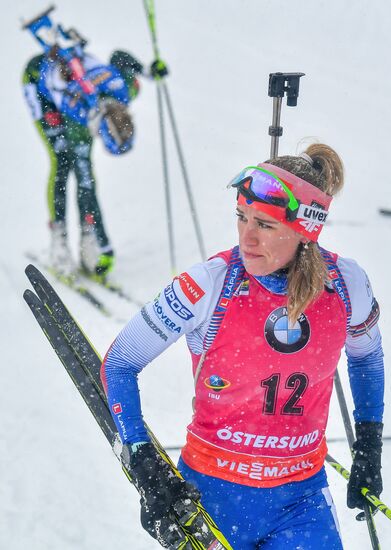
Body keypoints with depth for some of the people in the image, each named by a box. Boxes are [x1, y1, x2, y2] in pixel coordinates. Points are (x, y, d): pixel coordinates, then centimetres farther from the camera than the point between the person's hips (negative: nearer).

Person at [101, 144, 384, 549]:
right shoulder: (210, 284, -17)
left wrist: (369, 450, 11)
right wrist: (144, 464, -16)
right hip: (213, 491, -2)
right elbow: (119, 364, -9)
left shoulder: (345, 284, -9)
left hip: (301, 496, 2)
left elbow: (366, 355, 14)